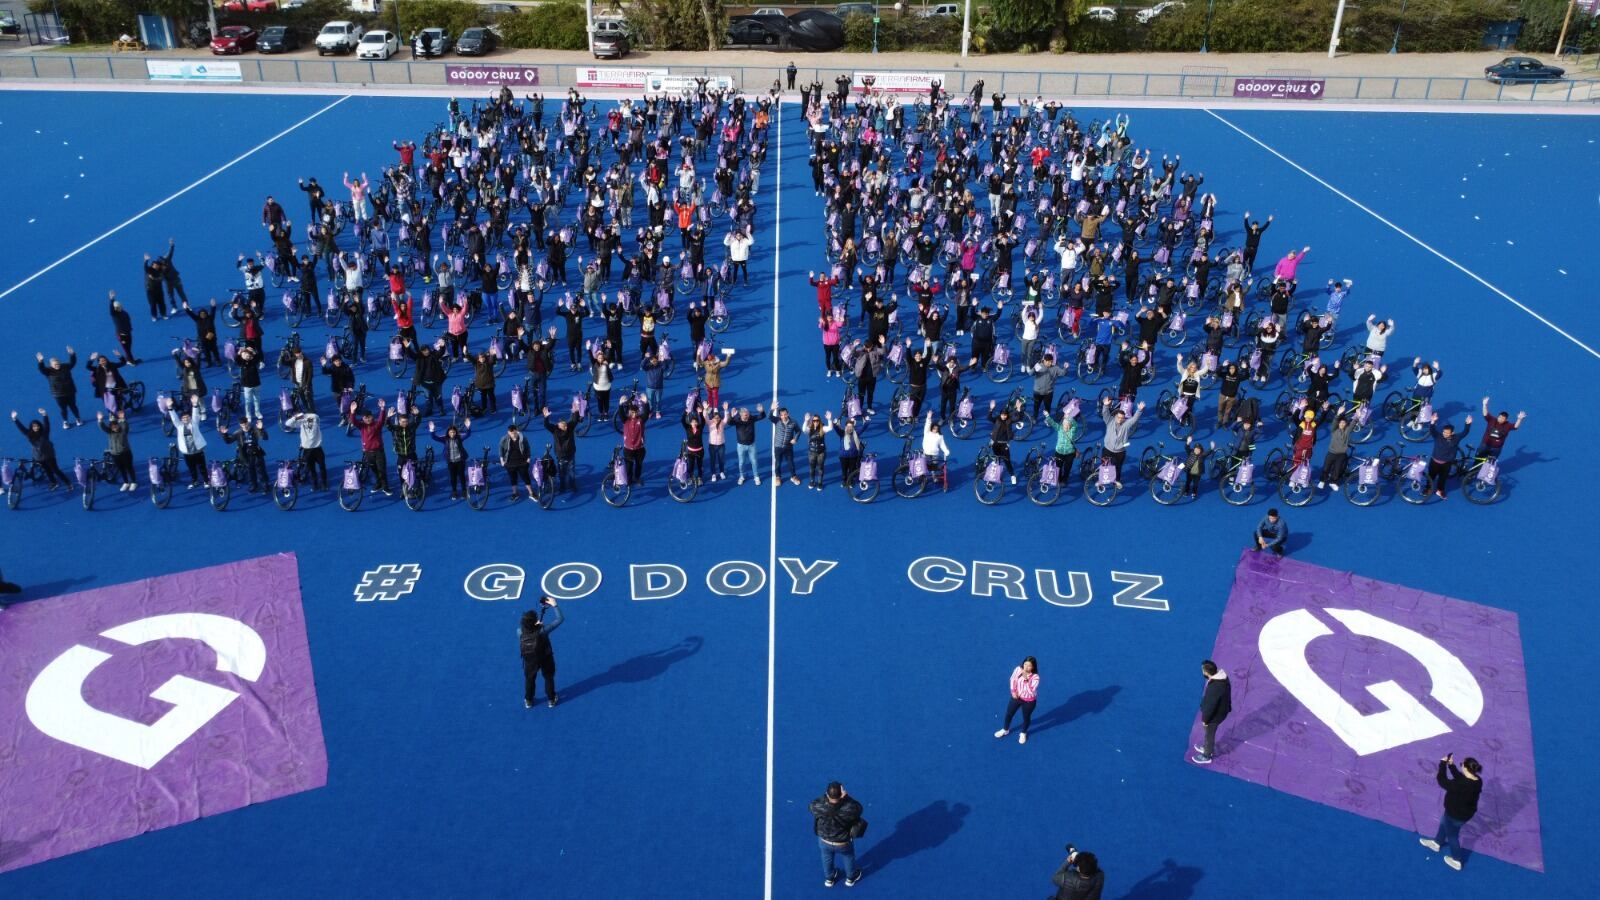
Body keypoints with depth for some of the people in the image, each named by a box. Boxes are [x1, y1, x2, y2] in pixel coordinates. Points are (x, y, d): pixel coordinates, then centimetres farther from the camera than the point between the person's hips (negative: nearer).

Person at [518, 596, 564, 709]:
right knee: (549, 678, 24)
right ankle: (551, 699, 41)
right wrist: (554, 605, -26)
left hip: (530, 660, 2)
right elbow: (560, 619, -31)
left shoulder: (520, 631, -29)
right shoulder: (542, 630, -37)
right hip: (545, 658, -2)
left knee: (529, 679, 26)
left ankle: (528, 701, 44)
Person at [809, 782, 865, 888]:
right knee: (848, 858, 33)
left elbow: (813, 804, -13)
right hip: (844, 843, -1)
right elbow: (858, 808, -17)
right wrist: (846, 796, -25)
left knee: (827, 859, 33)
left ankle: (829, 878, 59)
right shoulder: (849, 809, -40)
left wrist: (827, 796, -22)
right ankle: (851, 878, 58)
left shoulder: (818, 807, -37)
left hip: (824, 841, 1)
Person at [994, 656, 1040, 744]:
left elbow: (1030, 691, -33)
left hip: (1028, 701, -4)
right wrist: (1013, 691, -12)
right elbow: (1012, 679, -2)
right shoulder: (1018, 669, -18)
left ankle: (1023, 733, 49)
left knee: (1026, 717, 20)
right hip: (1016, 697, 4)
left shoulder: (1035, 677, -29)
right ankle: (1005, 730, 48)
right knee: (1008, 714, 20)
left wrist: (1026, 679, -40)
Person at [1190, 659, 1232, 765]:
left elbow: (1210, 706, -29)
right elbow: (1227, 694, 5)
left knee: (1209, 734, 17)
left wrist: (1205, 719, -14)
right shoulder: (1222, 676, -14)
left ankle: (1206, 756, 40)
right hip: (1221, 710, 8)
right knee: (1209, 733, 31)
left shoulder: (1214, 687, -42)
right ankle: (1207, 747, 55)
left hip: (1215, 715, -8)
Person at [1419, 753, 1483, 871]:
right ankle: (1437, 843, 58)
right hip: (1466, 812, 8)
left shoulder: (1462, 785, -41)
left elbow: (1442, 781, -29)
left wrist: (1443, 763, -20)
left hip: (1456, 815, -8)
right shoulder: (1476, 780, -16)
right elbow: (1460, 777, 3)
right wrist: (1451, 765, 0)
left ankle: (1457, 861, 42)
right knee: (1443, 823, 33)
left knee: (1452, 835, 20)